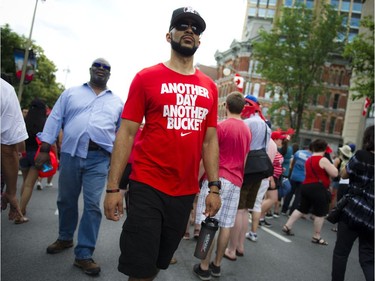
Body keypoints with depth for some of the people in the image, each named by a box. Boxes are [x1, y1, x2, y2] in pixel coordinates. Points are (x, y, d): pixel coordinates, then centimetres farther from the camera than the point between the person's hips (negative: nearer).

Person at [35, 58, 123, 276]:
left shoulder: (117, 102, 12)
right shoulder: (70, 93, 11)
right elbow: (55, 120, 6)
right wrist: (45, 149, -1)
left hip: (99, 158, -1)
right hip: (70, 154, 1)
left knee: (92, 206, -4)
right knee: (66, 200, 13)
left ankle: (84, 254, 6)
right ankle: (65, 238, 37)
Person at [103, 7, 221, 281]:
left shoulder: (209, 87, 8)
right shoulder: (146, 77, -3)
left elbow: (210, 140, 10)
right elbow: (126, 134, -6)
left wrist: (214, 187, 5)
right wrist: (113, 187, -10)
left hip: (186, 192, 4)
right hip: (148, 187, -4)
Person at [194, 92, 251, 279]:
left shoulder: (221, 126, -8)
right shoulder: (247, 130, 13)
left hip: (218, 179, -6)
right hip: (235, 182, 7)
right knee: (226, 225, 8)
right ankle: (216, 265, 17)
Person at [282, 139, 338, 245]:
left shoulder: (309, 160, 14)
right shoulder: (323, 160, -12)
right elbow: (335, 174, -11)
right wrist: (331, 164, 5)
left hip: (306, 186, 8)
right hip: (318, 188, -8)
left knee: (301, 209, 17)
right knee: (320, 213, 3)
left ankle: (287, 226, 16)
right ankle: (316, 237, 10)